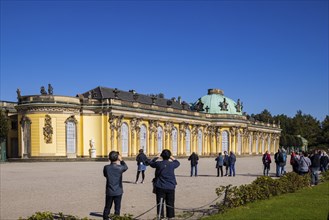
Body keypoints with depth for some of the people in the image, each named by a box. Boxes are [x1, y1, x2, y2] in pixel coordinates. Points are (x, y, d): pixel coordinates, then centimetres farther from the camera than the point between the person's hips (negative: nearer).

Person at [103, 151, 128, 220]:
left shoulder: (106, 167, -10)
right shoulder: (120, 167, -14)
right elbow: (126, 167, 9)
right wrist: (121, 160, 16)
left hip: (109, 191, 2)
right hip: (118, 191, -1)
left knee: (107, 208, 14)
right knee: (117, 208, 8)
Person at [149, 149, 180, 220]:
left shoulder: (158, 163, -8)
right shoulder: (172, 164, -5)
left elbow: (151, 163, 13)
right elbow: (178, 163, 18)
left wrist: (156, 157, 25)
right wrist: (172, 158, 31)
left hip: (160, 187, -1)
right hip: (170, 187, 1)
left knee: (160, 203, 6)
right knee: (170, 203, 10)